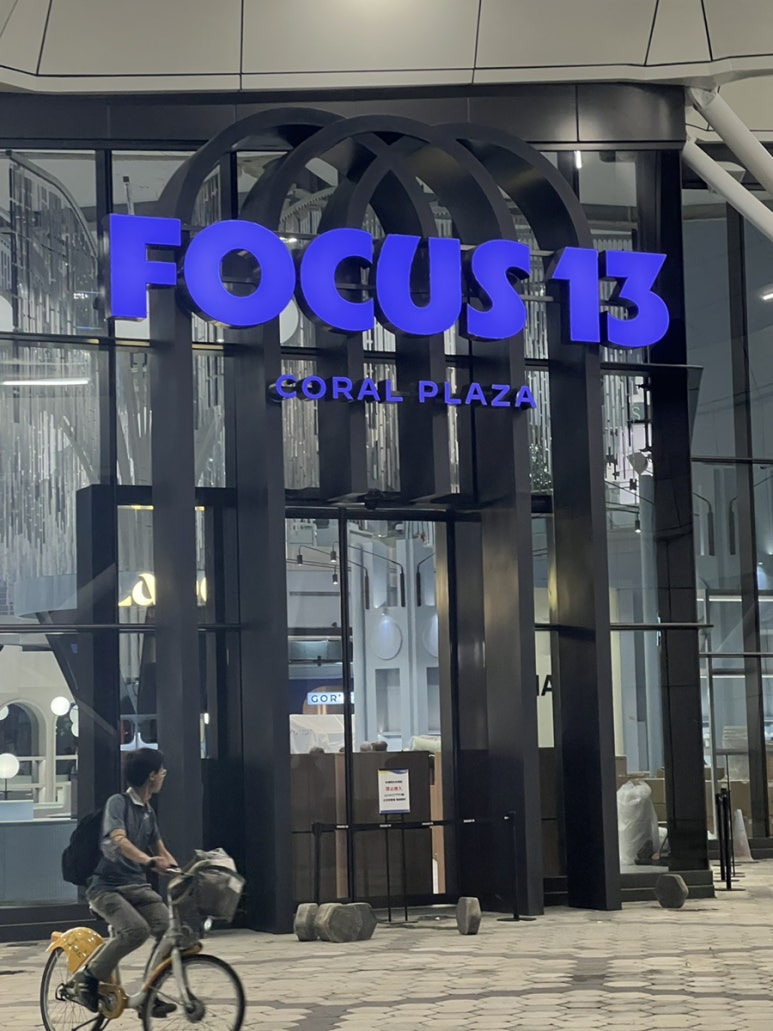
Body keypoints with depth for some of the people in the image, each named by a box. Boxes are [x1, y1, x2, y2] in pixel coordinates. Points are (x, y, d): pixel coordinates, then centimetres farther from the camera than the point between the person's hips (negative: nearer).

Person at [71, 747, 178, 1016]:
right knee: (136, 929, -31)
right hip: (107, 886, -7)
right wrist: (149, 861, -44)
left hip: (137, 886, 7)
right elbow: (119, 840, -27)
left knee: (169, 929, -17)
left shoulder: (148, 811, 14)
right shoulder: (118, 802, -10)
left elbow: (160, 850, 21)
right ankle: (88, 977, -11)